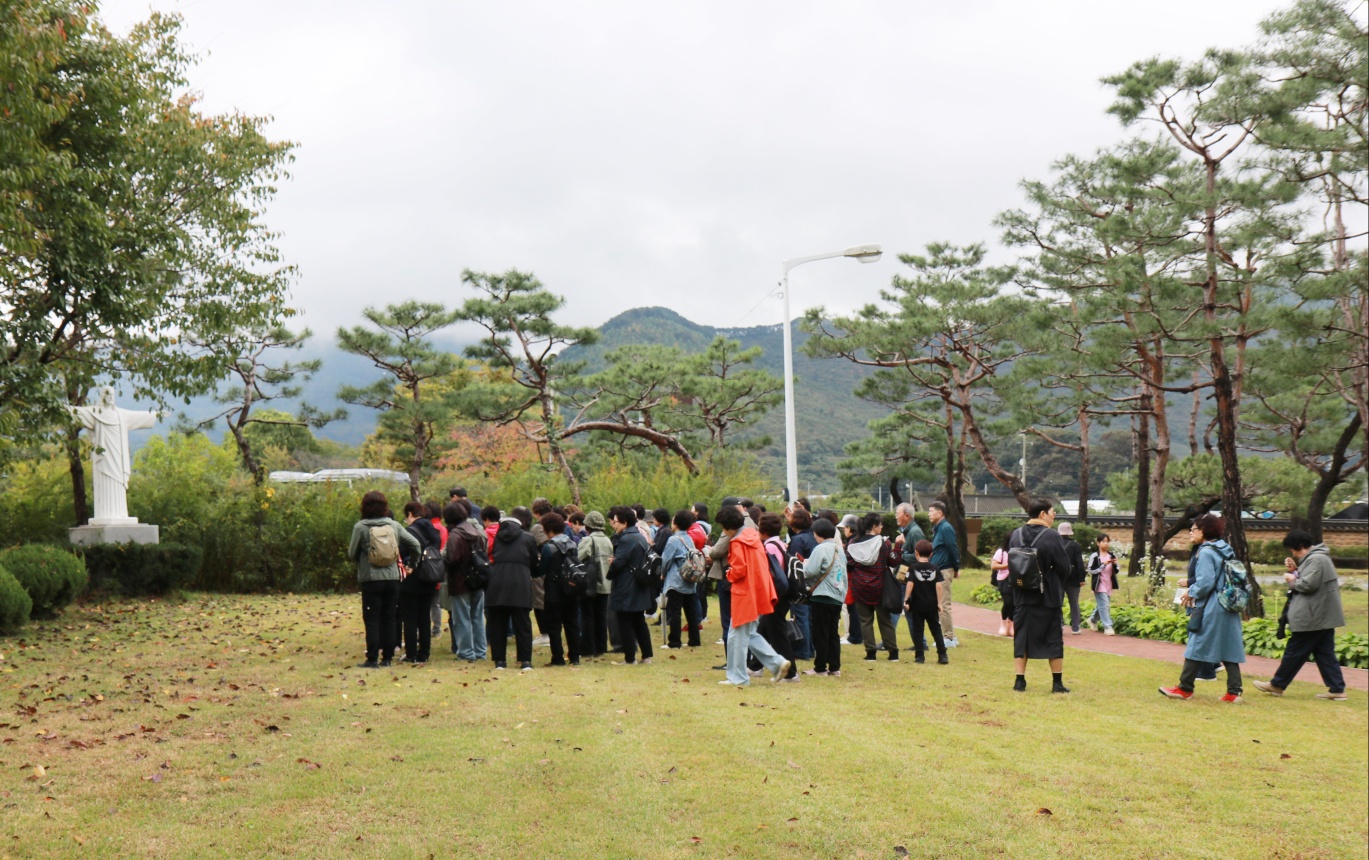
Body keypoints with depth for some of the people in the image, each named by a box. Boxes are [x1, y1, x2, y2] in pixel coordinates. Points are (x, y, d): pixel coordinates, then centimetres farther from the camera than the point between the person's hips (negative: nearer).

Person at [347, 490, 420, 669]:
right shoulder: (394, 525, 4)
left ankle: (372, 659, 0)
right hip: (393, 578, 3)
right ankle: (387, 658, 11)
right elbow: (415, 544, 5)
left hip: (371, 579, -3)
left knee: (372, 620, 1)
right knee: (389, 619, 9)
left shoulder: (360, 527, -7)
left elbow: (352, 554, -1)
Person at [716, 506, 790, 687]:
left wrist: (729, 574, -2)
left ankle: (738, 677, 6)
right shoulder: (753, 535, 10)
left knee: (737, 636, 1)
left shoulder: (737, 543, -16)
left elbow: (739, 570, -23)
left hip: (745, 595, -9)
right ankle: (777, 662, 9)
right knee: (750, 634, 18)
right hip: (759, 592, 9)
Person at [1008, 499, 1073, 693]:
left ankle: (1020, 680, 6)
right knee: (1053, 638, 7)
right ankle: (1057, 682, 10)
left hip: (1022, 595, 3)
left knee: (1021, 637, 9)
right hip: (1048, 597, -3)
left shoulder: (1016, 535, 0)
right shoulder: (1052, 536, -14)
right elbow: (1064, 567, -10)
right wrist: (1058, 584, 9)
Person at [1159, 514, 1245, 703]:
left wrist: (1192, 593, -3)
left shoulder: (1206, 552, -13)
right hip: (1228, 607, 8)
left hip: (1210, 609, -8)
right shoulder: (1226, 550, 12)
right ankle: (1234, 691, 5)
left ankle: (1185, 689, 8)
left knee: (1196, 647, 1)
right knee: (1229, 649, 7)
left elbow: (1205, 582, -20)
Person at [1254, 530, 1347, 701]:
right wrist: (1295, 570, 8)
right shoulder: (1315, 557, 16)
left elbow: (1308, 584, -25)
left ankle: (1277, 685, 10)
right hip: (1324, 617, 10)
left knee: (1295, 652, 0)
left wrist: (1292, 580, -8)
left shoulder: (1316, 559, -17)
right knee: (1325, 654, 10)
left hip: (1313, 618, -10)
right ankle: (1337, 689, 8)